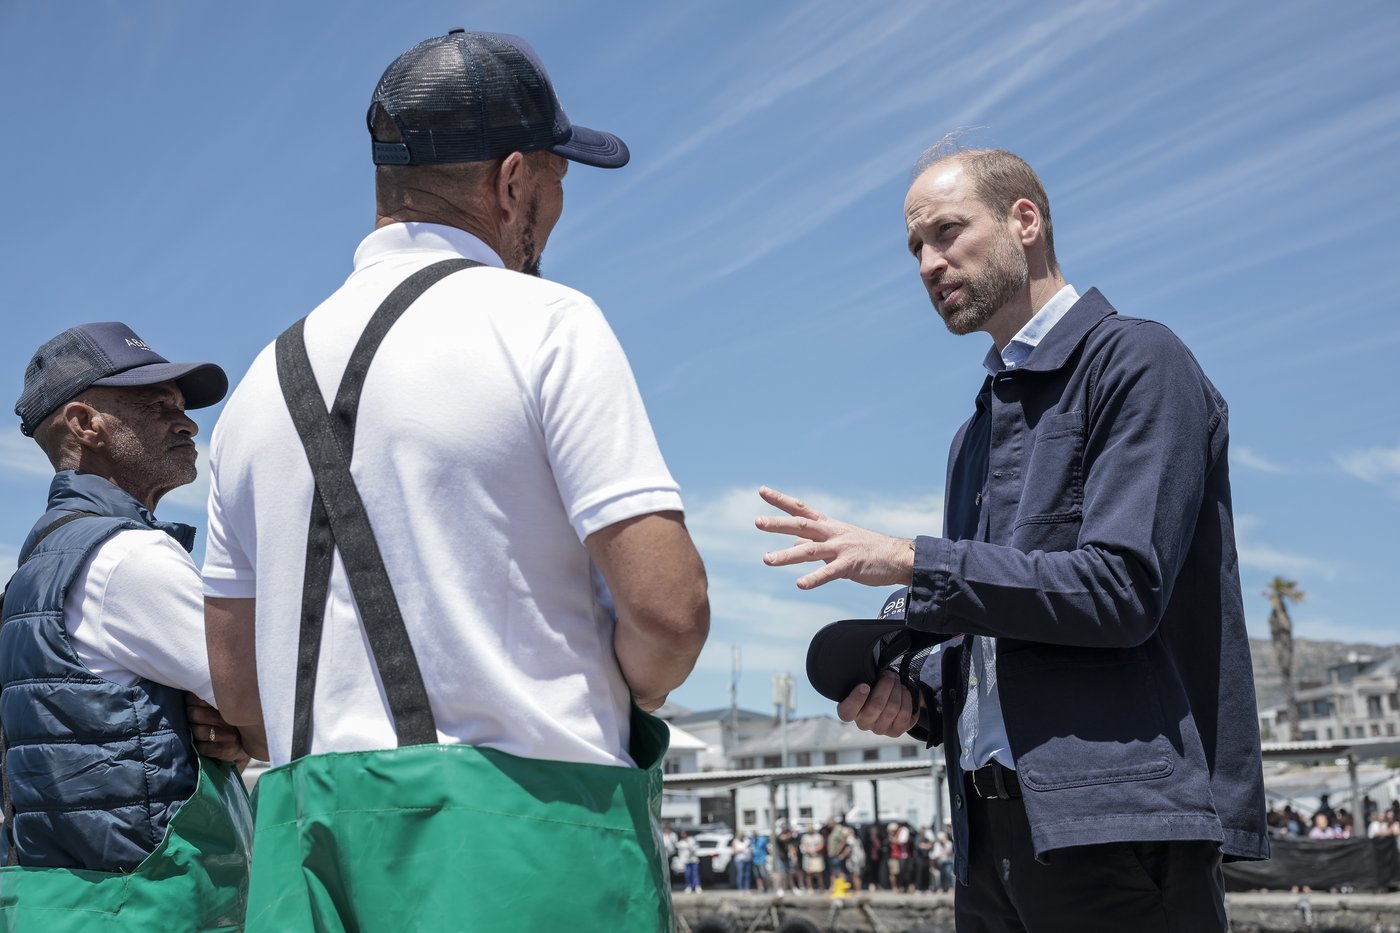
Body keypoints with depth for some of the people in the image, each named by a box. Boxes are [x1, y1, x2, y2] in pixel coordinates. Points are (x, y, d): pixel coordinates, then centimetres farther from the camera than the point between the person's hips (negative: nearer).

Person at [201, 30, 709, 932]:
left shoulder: (265, 381, 12)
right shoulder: (545, 323, -6)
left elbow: (237, 680, 16)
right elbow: (668, 609, -13)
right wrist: (619, 706, 7)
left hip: (311, 842, 6)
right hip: (525, 830, -6)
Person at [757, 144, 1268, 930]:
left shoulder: (1139, 363, -5)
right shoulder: (980, 431, 21)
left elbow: (1122, 587, -16)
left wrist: (913, 562, -14)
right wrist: (918, 697, 3)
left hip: (1119, 824, -8)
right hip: (998, 828, 8)